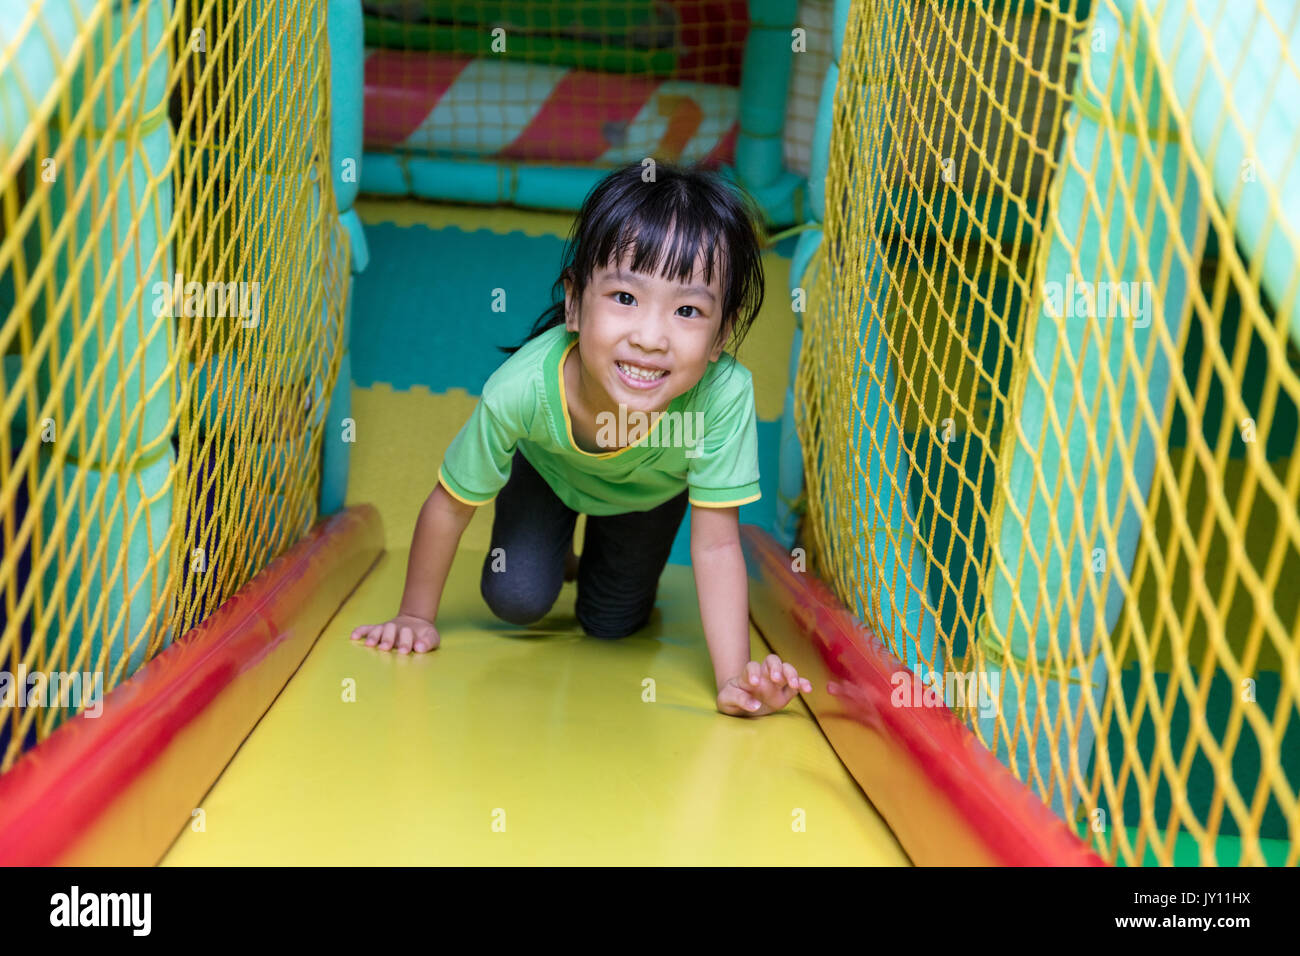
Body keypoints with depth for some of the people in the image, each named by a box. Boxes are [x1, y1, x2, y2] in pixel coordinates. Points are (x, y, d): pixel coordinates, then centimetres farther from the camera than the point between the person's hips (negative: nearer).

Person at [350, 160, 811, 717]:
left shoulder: (725, 396, -45)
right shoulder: (524, 386, -43)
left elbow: (715, 545, -35)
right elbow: (451, 505, -25)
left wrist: (734, 680, -42)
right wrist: (416, 617, -14)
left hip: (650, 489, 1)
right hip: (547, 468, 0)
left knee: (610, 624, 9)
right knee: (516, 601, -10)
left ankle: (622, 567, 42)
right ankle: (556, 555, 24)